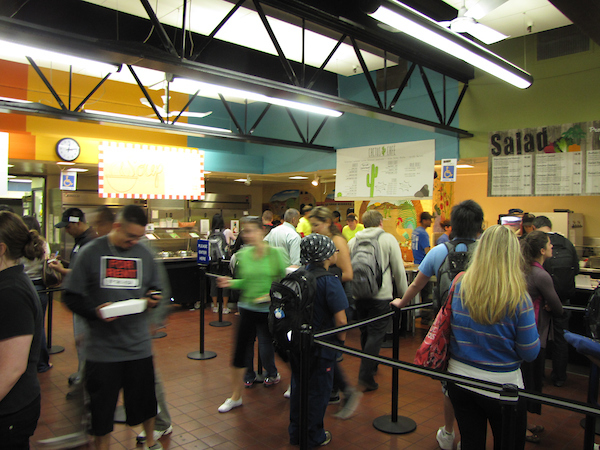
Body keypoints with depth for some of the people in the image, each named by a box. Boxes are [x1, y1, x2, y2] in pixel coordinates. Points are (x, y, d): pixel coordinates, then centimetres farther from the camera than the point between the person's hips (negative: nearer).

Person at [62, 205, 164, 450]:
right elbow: (72, 297, -5)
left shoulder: (144, 254, 5)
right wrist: (95, 312, -22)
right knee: (102, 405, 10)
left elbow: (155, 289, 16)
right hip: (103, 348, -3)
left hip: (139, 345, 3)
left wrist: (153, 299, -7)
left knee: (145, 400, 16)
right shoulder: (91, 252, -5)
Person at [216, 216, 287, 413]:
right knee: (239, 350, 7)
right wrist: (231, 282, -9)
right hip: (247, 308, 3)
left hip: (269, 310, -3)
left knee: (268, 347, 5)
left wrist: (272, 294, -19)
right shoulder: (243, 255, 0)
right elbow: (245, 282, 8)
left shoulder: (275, 253, -10)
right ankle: (236, 396, 24)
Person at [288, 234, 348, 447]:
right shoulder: (329, 280, -22)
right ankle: (313, 437, 26)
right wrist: (341, 340, -6)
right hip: (321, 345, -6)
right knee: (318, 390, 11)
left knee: (298, 386, 20)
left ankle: (295, 432, 35)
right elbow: (340, 319, -23)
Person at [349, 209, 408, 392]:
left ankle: (371, 366, 36)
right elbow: (398, 270, -3)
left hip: (359, 295, 5)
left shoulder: (353, 241, 7)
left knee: (365, 332, 19)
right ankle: (365, 377, -4)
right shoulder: (388, 239, -3)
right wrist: (404, 294, 6)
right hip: (381, 295, -5)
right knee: (376, 334, 0)